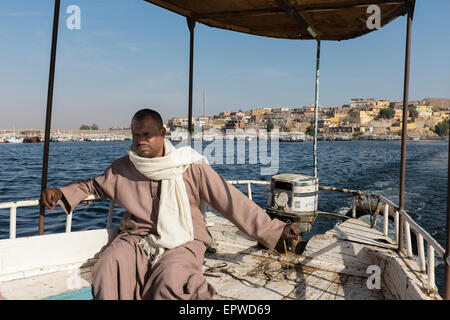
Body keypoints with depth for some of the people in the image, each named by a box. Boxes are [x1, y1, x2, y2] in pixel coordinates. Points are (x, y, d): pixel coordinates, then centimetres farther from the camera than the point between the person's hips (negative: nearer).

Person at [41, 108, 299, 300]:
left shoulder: (191, 167, -5)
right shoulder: (123, 168, 7)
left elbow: (231, 201, -6)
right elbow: (93, 186, 26)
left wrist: (275, 229, -9)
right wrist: (60, 193, 9)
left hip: (181, 243, -3)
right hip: (137, 239, 3)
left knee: (170, 281, -31)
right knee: (110, 267, -26)